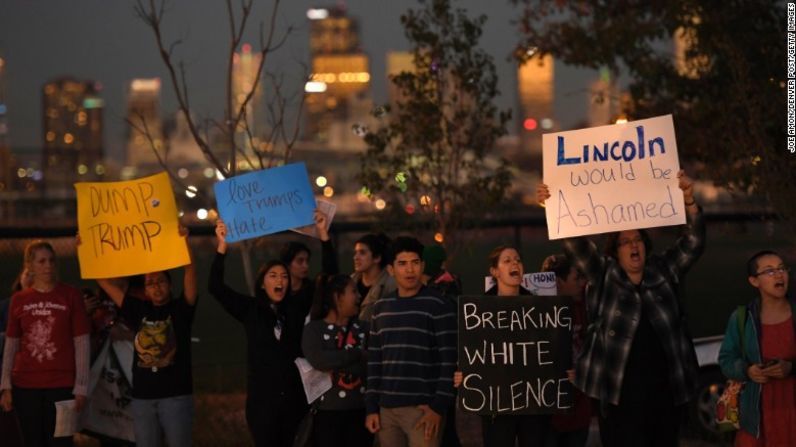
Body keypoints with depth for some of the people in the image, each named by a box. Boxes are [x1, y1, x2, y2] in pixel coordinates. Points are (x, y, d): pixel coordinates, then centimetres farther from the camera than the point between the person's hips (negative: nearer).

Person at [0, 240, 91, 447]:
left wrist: (81, 387, -7)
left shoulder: (70, 295, -1)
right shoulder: (19, 300, 6)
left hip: (62, 385, -2)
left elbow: (82, 344, -2)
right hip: (25, 386, 2)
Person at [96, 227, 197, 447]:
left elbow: (190, 273, -14)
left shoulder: (180, 309, 1)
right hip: (142, 397, 4)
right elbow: (104, 281, 10)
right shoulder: (138, 310, 9)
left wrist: (184, 241, -28)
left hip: (176, 396, -3)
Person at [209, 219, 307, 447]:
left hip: (294, 399, 2)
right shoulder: (250, 310, 2)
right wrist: (222, 247, -17)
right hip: (262, 400, -2)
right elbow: (216, 287, -6)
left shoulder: (297, 311, 7)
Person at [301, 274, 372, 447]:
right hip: (328, 412, -3)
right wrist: (357, 354, -11)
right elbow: (318, 359, -18)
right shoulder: (314, 329, 0)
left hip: (361, 411, 3)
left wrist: (335, 364, -13)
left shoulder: (363, 328, 9)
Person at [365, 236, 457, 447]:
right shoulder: (381, 308, 13)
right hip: (386, 408, 5)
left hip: (422, 408, -5)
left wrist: (439, 407, -13)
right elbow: (374, 361, 14)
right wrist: (371, 407, 8)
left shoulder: (439, 307, -4)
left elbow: (449, 361, -7)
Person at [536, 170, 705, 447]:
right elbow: (575, 245, -5)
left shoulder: (664, 272, 10)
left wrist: (689, 202, -14)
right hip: (621, 393, -3)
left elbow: (693, 244, 1)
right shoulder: (603, 276, 5)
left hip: (666, 390, 3)